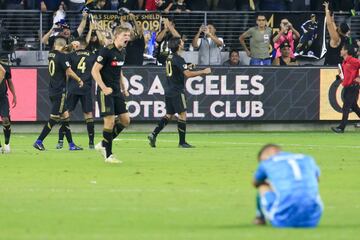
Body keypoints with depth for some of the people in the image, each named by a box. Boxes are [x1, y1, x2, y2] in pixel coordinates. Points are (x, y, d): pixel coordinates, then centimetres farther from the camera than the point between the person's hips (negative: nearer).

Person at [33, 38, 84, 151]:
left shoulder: (51, 54, 8)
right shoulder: (61, 56, -14)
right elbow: (69, 72, -16)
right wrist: (79, 80, 0)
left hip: (52, 91, 8)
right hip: (60, 90, -8)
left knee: (65, 116, 11)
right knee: (54, 118, -4)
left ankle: (71, 144, 14)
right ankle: (39, 141, -6)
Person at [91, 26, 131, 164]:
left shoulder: (122, 52, 11)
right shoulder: (107, 51, -14)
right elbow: (95, 71, -16)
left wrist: (123, 88, 18)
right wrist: (104, 88, -23)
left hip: (117, 92, 8)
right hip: (106, 91, -8)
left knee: (125, 120, 4)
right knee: (110, 120, -10)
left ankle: (103, 145, 17)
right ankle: (108, 155, -1)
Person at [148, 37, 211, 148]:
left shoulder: (170, 58, 12)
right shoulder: (178, 59, -16)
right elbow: (187, 74, -23)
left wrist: (186, 67, 22)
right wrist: (203, 72, -15)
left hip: (169, 91, 9)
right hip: (177, 91, -9)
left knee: (169, 115, 12)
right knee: (182, 114, -2)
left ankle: (153, 134, -1)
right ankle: (182, 142, 0)